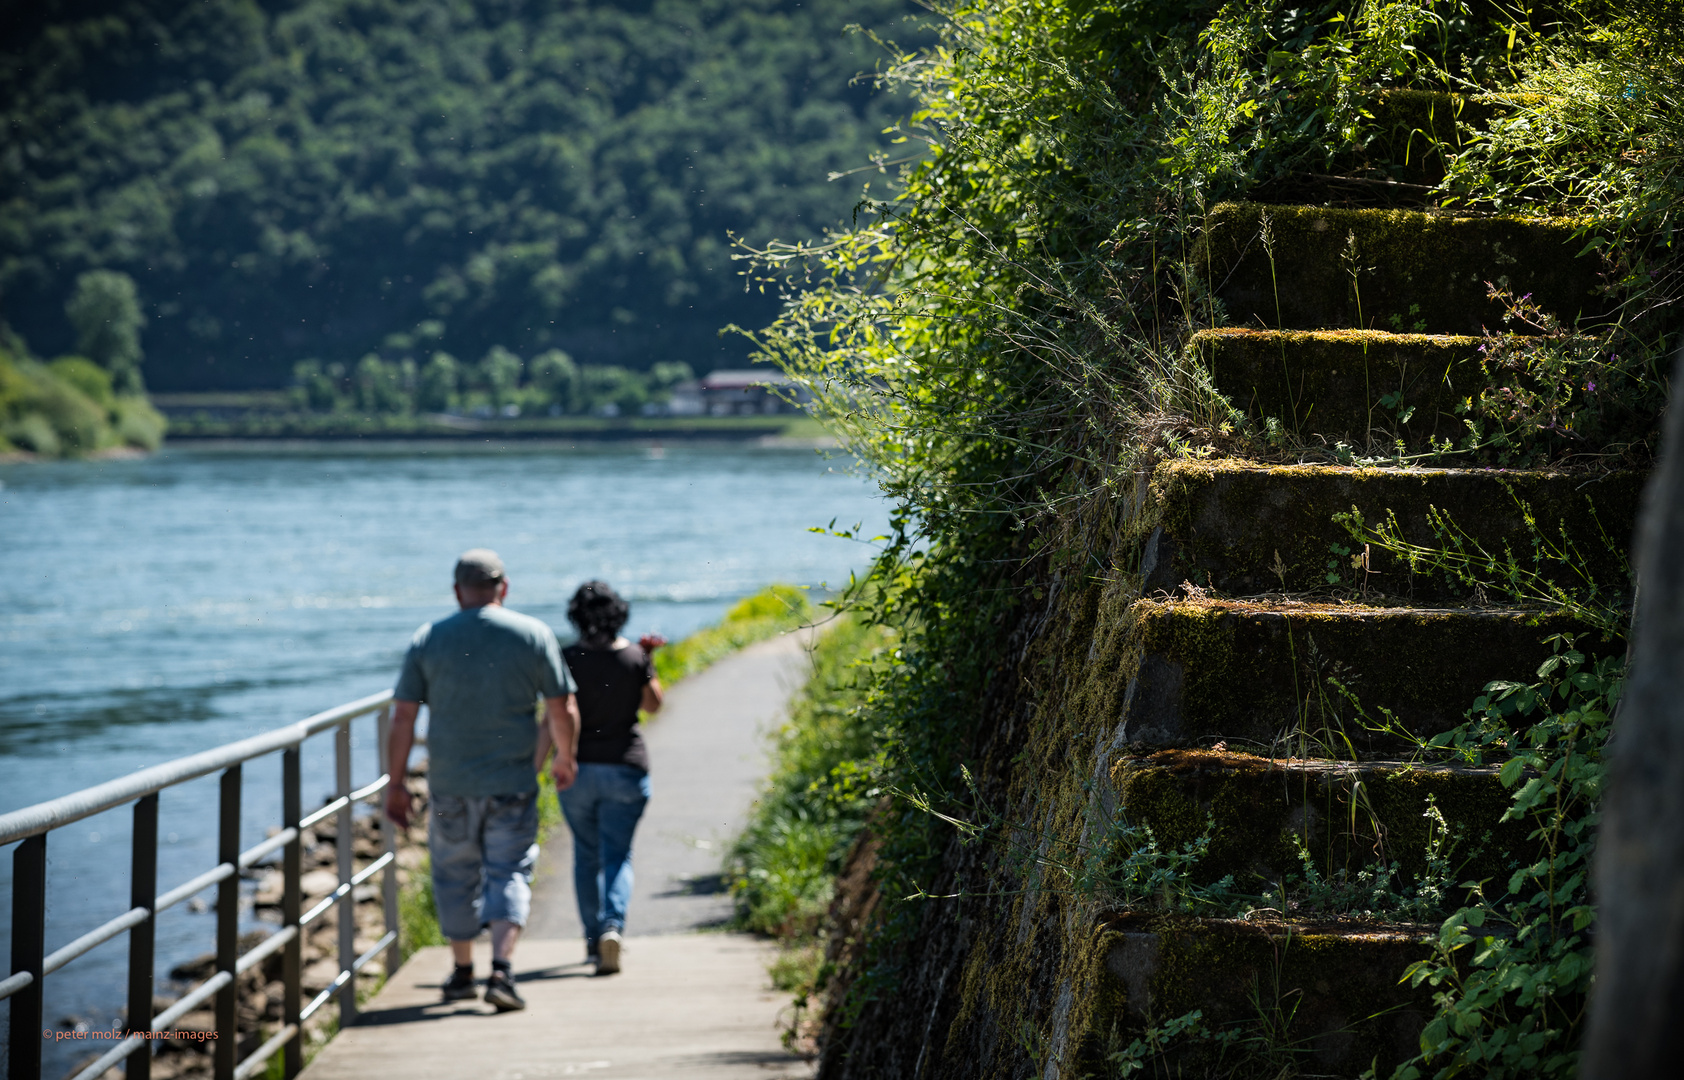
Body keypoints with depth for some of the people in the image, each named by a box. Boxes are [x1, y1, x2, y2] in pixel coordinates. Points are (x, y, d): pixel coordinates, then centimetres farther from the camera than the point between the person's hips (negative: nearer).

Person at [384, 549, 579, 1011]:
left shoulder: (427, 640, 1)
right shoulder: (534, 635, -2)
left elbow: (403, 717, -1)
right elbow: (563, 711, -1)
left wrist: (396, 785, 6)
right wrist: (565, 760, 16)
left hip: (450, 784, 1)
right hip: (513, 782, -1)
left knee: (456, 874, 15)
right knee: (509, 874, 3)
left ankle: (462, 972, 26)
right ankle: (501, 969, -14)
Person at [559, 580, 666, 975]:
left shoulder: (568, 659, -9)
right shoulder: (635, 657, -5)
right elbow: (652, 705, 9)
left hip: (579, 768, 0)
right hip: (626, 768, 0)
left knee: (586, 853, 15)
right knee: (617, 854, 2)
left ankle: (593, 938, 21)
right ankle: (613, 925, -22)